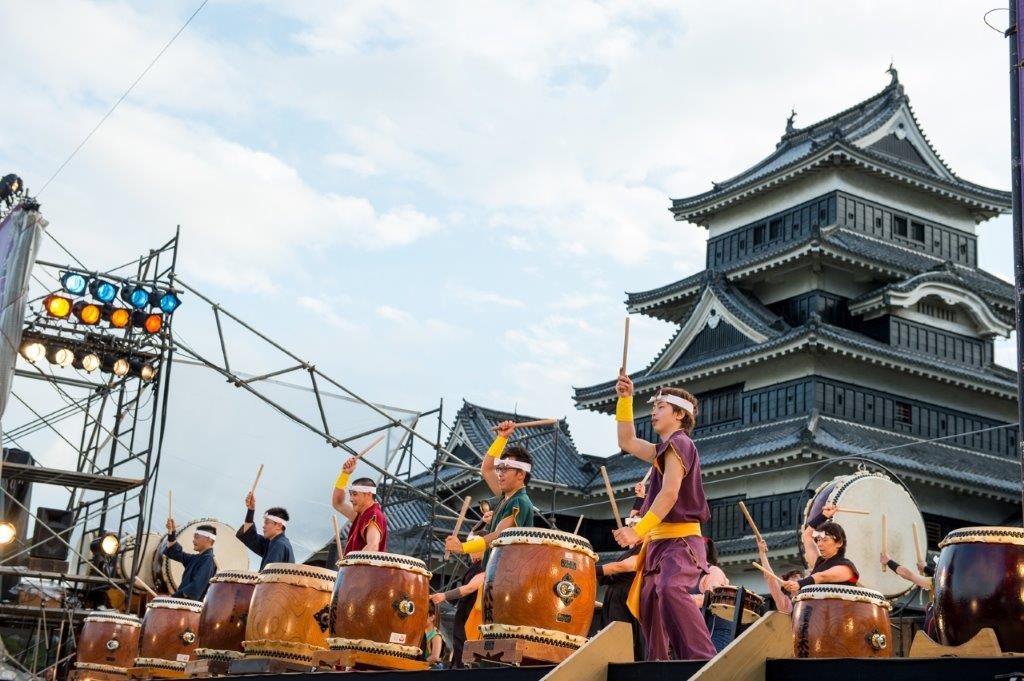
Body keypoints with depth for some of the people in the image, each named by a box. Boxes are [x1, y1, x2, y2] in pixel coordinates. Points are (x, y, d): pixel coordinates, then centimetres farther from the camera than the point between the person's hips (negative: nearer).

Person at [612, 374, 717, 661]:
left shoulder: (679, 442, -10)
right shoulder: (667, 448, 20)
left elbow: (670, 493, -22)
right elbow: (628, 443, 28)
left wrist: (638, 531, -28)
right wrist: (625, 399, 19)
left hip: (680, 540, -11)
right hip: (661, 541, 11)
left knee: (670, 590, -35)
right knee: (648, 604, 15)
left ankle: (703, 661, -43)